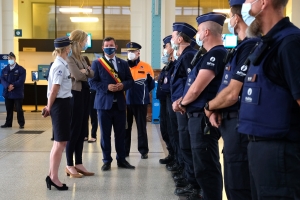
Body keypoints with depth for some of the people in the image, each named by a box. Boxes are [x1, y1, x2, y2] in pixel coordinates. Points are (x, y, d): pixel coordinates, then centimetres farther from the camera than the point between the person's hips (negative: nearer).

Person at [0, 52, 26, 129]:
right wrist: (8, 86, -17)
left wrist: (12, 85, -19)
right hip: (7, 93, 4)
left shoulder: (21, 69, -2)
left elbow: (21, 80, -12)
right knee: (8, 109, 11)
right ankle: (8, 123, 20)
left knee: (19, 109, 0)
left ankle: (21, 123, 9)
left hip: (17, 93, -4)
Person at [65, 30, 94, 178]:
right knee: (74, 130, -3)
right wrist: (85, 73, -2)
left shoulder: (81, 58, 17)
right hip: (75, 95, -9)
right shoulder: (69, 58, -12)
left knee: (82, 130, 10)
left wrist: (85, 71, -9)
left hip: (84, 94, 9)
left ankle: (78, 164, 17)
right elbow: (78, 76, -22)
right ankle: (69, 165, 6)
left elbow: (91, 74, 10)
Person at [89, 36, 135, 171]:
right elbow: (92, 82, -5)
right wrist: (107, 87, -18)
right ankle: (107, 160, 14)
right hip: (104, 103, -3)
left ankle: (121, 159, 19)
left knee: (120, 133, 8)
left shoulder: (123, 63, 12)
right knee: (105, 134, 3)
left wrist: (123, 85, -12)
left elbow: (130, 80, 10)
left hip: (119, 103, 3)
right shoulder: (96, 63, 2)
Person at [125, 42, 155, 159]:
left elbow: (151, 85, 4)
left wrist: (149, 79, -11)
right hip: (125, 102, 2)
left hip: (140, 102, -2)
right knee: (125, 127, 9)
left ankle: (143, 151, 14)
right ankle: (124, 150, 19)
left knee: (141, 127, 5)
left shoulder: (146, 67, -1)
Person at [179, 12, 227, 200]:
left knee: (205, 167, -5)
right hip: (199, 116, 11)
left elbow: (197, 88, -20)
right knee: (206, 164, 20)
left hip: (204, 118, -11)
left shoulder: (216, 54, -17)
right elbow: (194, 86, 20)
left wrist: (182, 103, -2)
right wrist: (183, 101, 5)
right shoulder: (212, 54, 16)